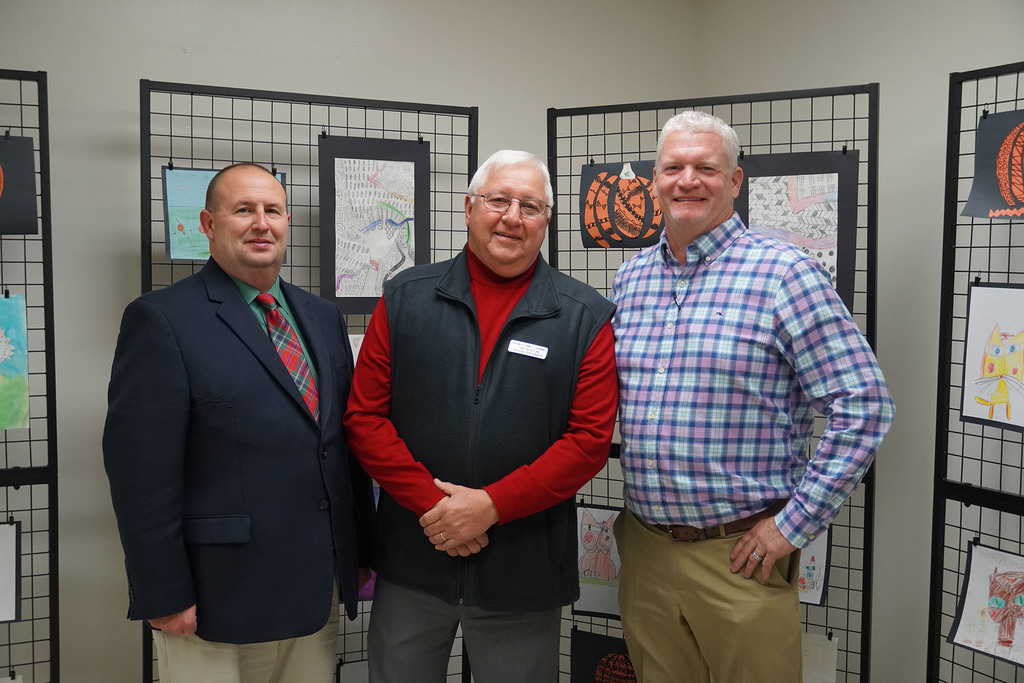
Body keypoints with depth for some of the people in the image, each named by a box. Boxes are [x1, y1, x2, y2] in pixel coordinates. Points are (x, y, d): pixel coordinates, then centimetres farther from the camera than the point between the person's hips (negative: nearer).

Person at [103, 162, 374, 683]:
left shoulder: (323, 317, 11)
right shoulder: (160, 319, -9)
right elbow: (141, 472, -13)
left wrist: (363, 550, 12)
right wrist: (165, 597, -14)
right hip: (216, 596, -5)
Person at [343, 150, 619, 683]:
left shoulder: (586, 317, -1)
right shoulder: (405, 298, 2)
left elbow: (590, 438, -7)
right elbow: (364, 415, -1)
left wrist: (491, 505, -14)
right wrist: (431, 503, -11)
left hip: (522, 574, -1)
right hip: (410, 561, 2)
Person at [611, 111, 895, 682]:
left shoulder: (783, 273, -10)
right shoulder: (629, 279, 7)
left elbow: (864, 405, -13)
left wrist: (796, 524, -13)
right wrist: (634, 507, 8)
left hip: (741, 555, -5)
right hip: (643, 548, 5)